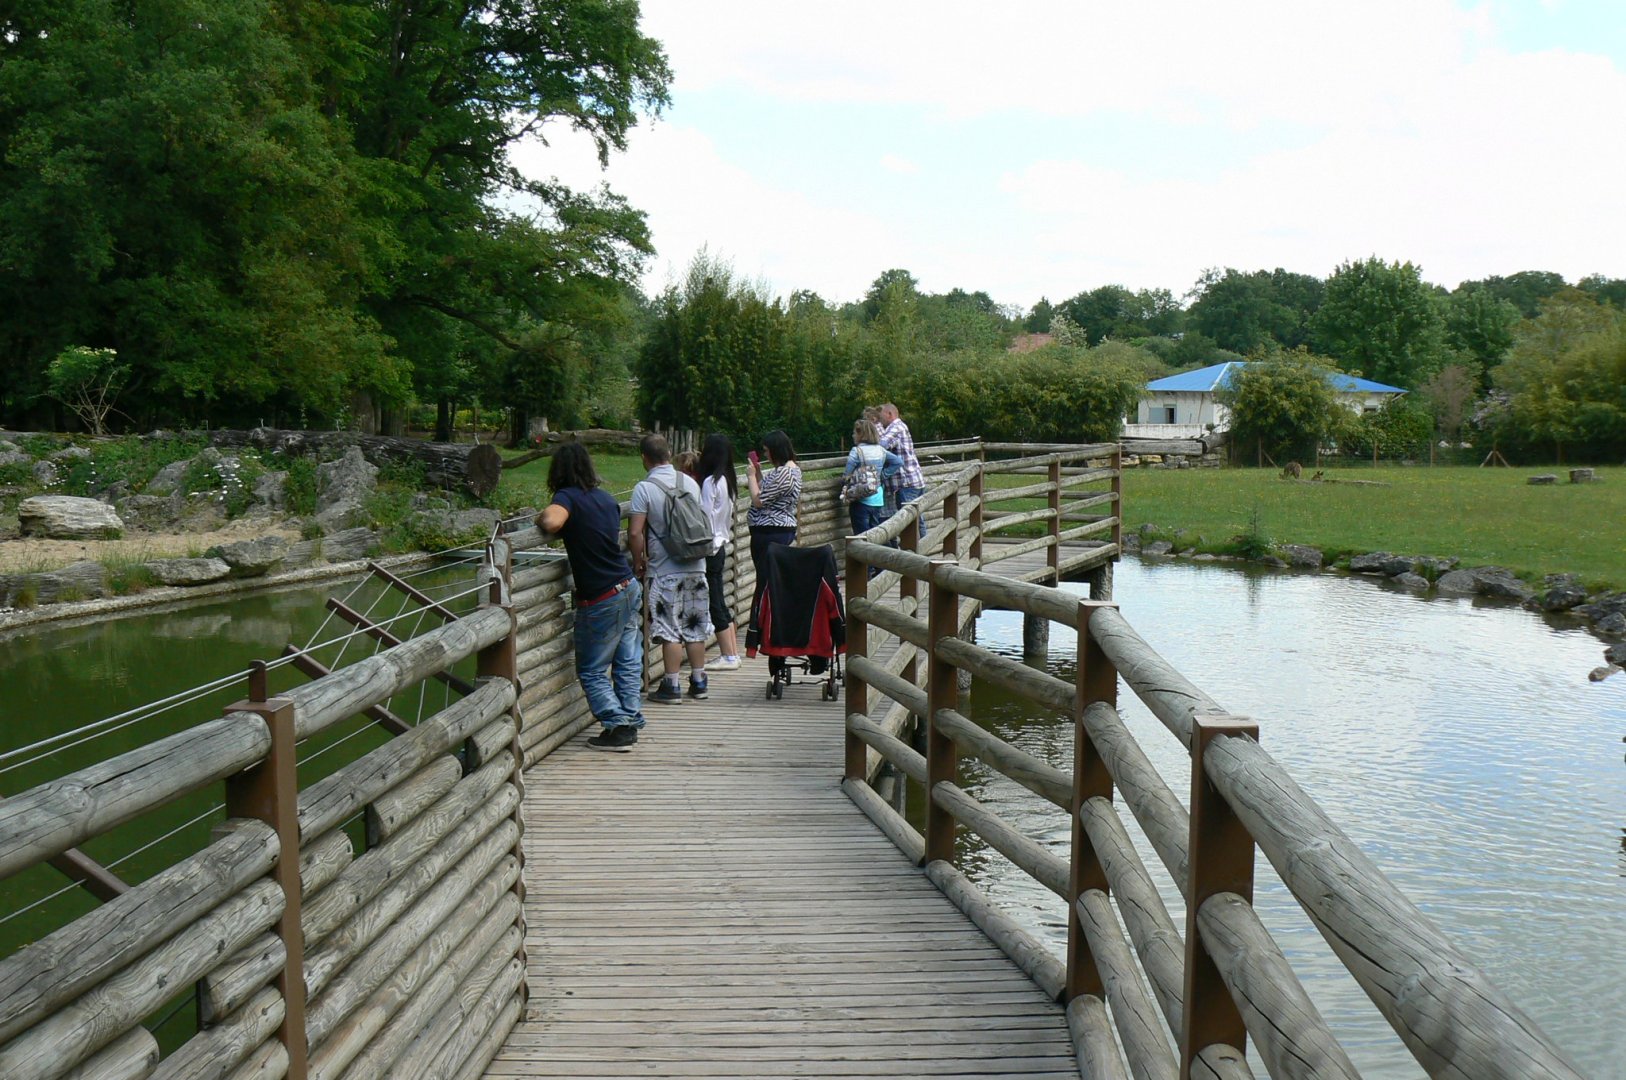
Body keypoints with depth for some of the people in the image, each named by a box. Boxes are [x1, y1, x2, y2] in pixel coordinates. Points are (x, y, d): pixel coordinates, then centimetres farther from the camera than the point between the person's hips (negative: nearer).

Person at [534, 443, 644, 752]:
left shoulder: (568, 497, -13)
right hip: (630, 588, 7)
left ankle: (617, 727, -1)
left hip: (601, 600, -7)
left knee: (592, 670, 5)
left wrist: (541, 517, -11)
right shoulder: (606, 498, 9)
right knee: (628, 662, 15)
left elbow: (552, 522, -35)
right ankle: (631, 719, 20)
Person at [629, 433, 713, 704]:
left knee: (670, 630, 0)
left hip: (665, 571, -5)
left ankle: (671, 687, 4)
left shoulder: (644, 488, -12)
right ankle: (698, 682, 19)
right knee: (695, 627, 12)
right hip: (696, 566, 5)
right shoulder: (690, 483, 5)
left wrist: (639, 562, -1)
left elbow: (635, 533, -16)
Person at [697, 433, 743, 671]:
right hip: (721, 545, 9)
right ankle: (733, 653, 17)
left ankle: (728, 657, 0)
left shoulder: (710, 482, -16)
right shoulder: (727, 481, 9)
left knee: (715, 606, -3)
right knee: (720, 604, 14)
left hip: (710, 549, -9)